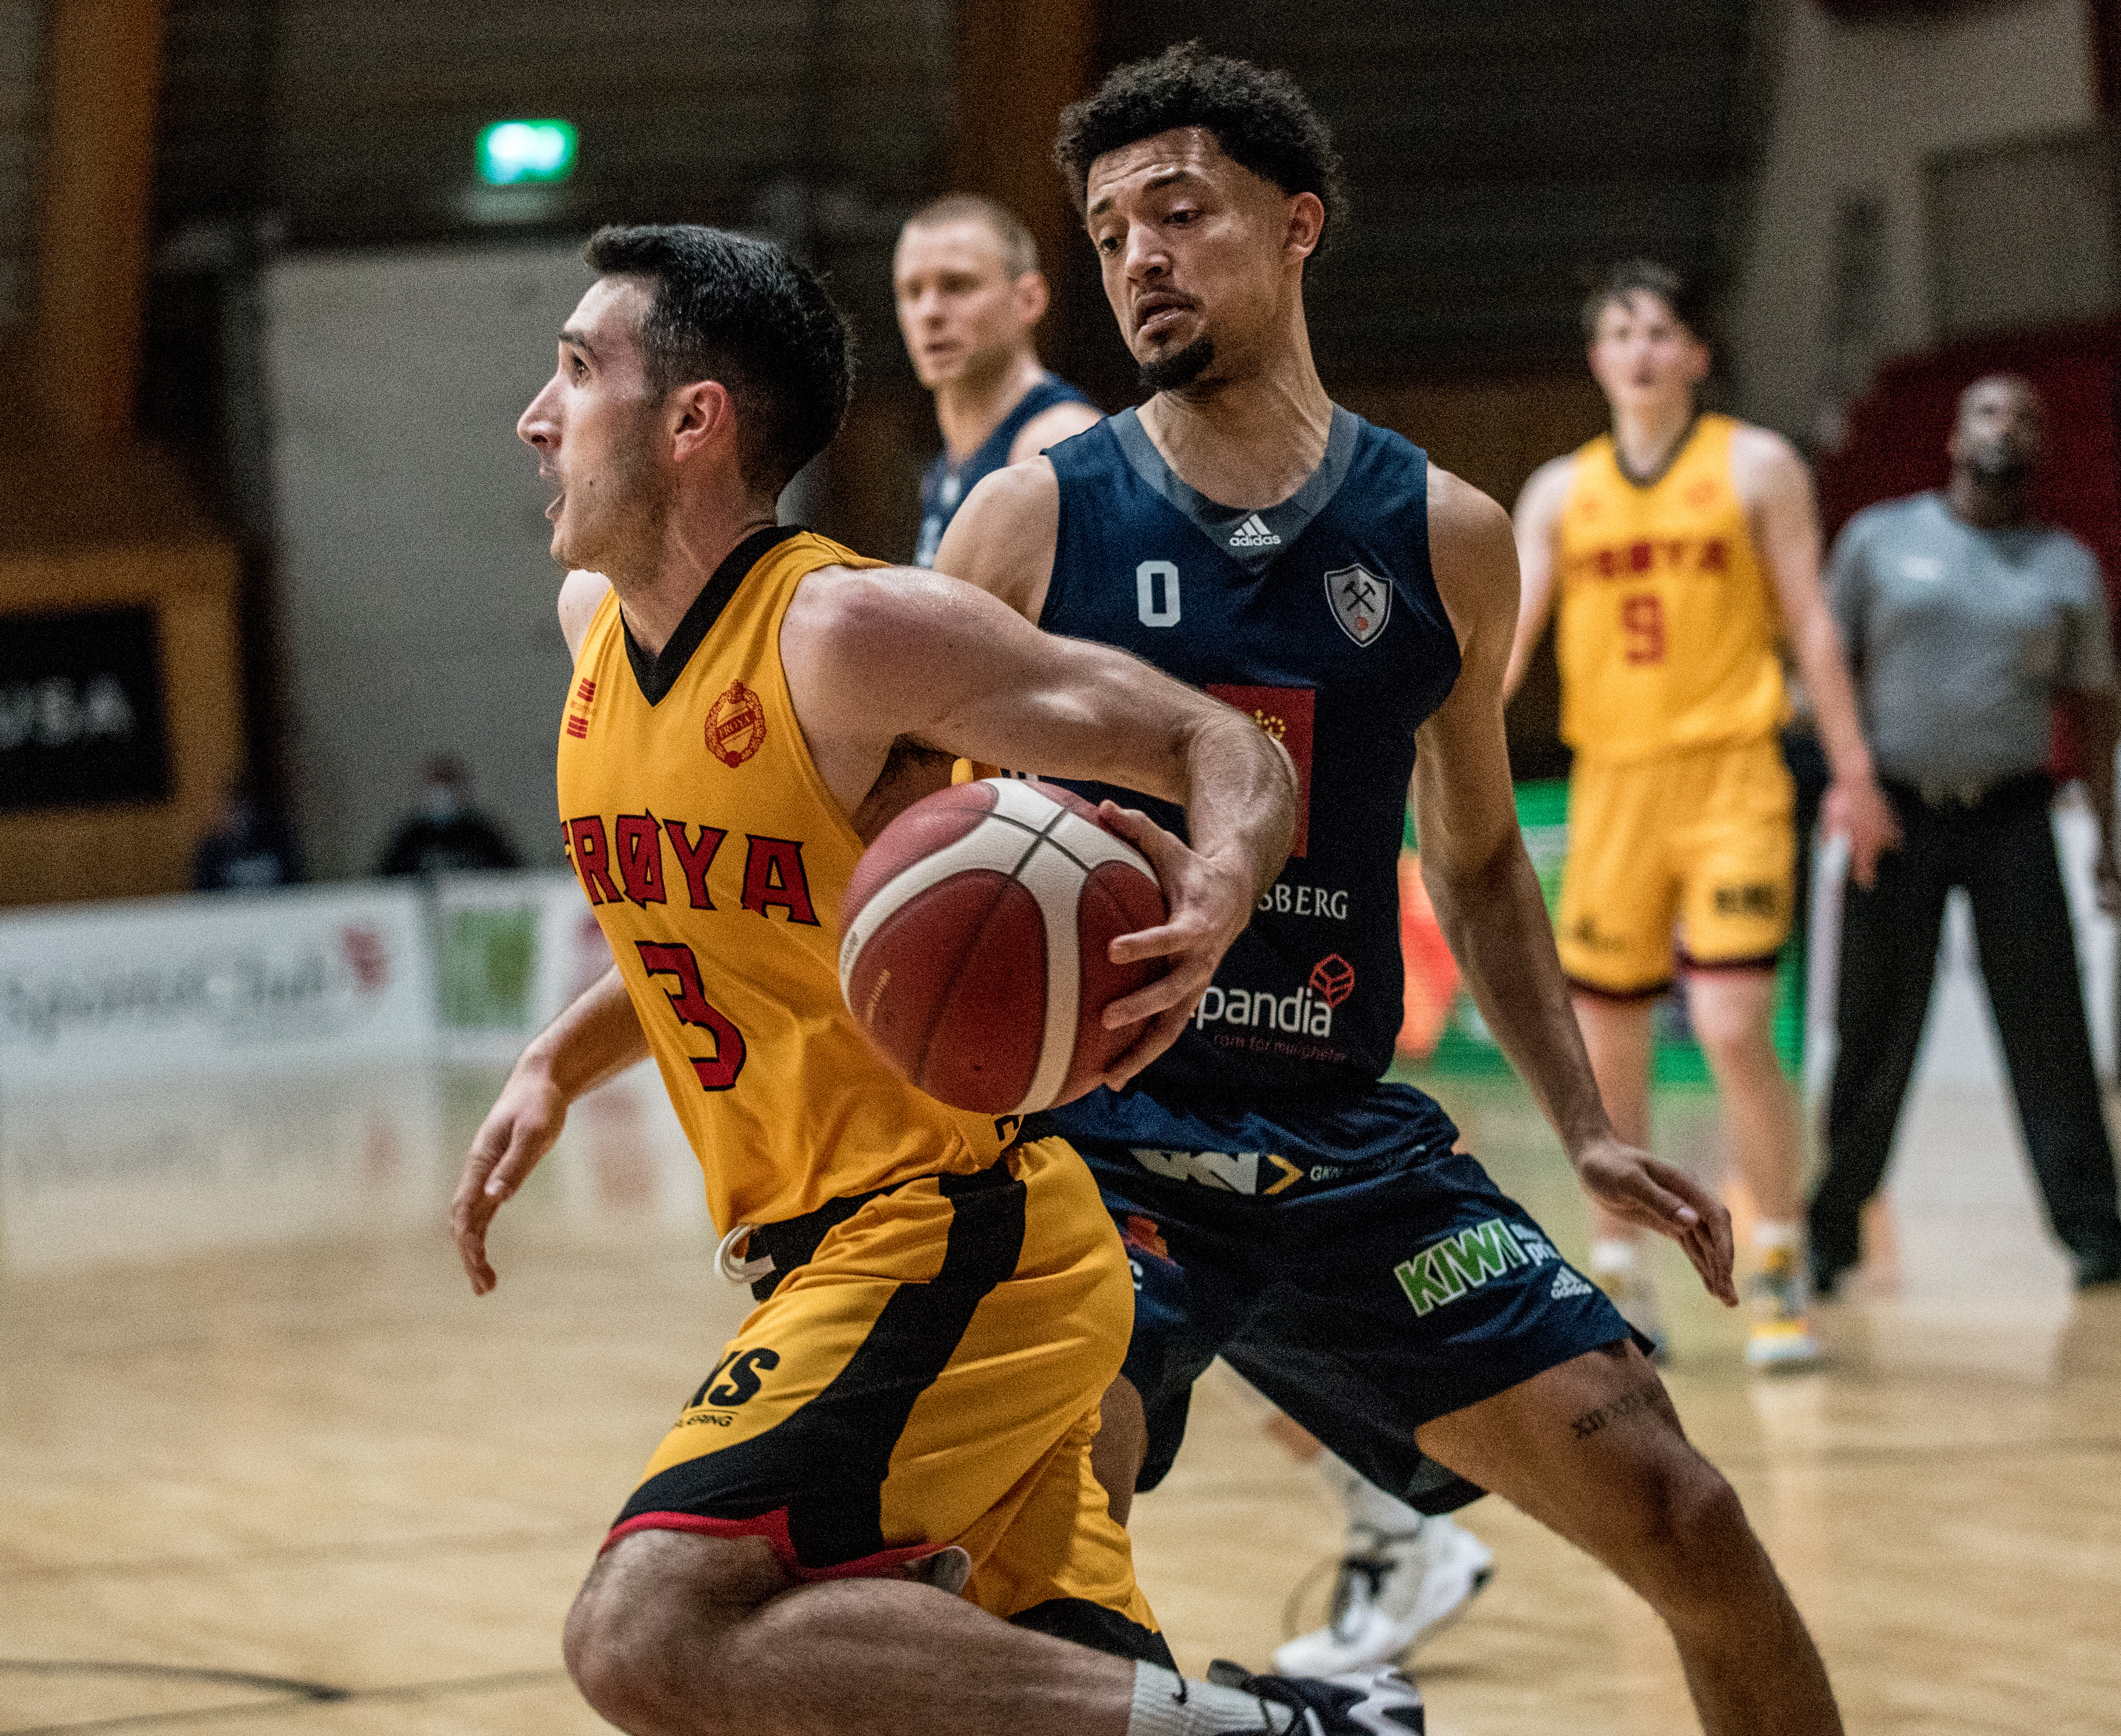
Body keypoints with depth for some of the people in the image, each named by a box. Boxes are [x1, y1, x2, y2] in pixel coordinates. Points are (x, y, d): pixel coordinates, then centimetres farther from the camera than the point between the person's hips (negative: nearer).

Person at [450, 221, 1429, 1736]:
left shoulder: (851, 630, -16)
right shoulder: (597, 622, 10)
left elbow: (1230, 752, -15)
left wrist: (1209, 905, -35)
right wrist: (558, 1064, 16)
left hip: (946, 1241, -9)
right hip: (831, 1255, 9)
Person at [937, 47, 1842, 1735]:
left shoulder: (1444, 538, 6)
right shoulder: (1034, 519, -2)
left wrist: (1588, 1130, 11)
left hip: (1343, 1135, 3)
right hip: (1096, 1124, -3)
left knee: (1692, 1525, -2)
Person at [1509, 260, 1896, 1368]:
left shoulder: (1755, 467, 3)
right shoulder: (1561, 493, 10)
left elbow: (1809, 622, 4)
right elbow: (1509, 627, 4)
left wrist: (1852, 770, 1)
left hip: (1731, 778, -4)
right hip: (1611, 783, 4)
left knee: (1734, 1028, -16)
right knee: (1603, 1046, 6)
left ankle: (1781, 1270, -3)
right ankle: (1620, 1281, 19)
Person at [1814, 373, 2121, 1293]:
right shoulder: (1879, 539, 7)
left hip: (2011, 814, 1)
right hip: (1897, 811, -1)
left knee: (2047, 1027, -5)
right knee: (1874, 1035, 0)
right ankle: (1830, 1233, 9)